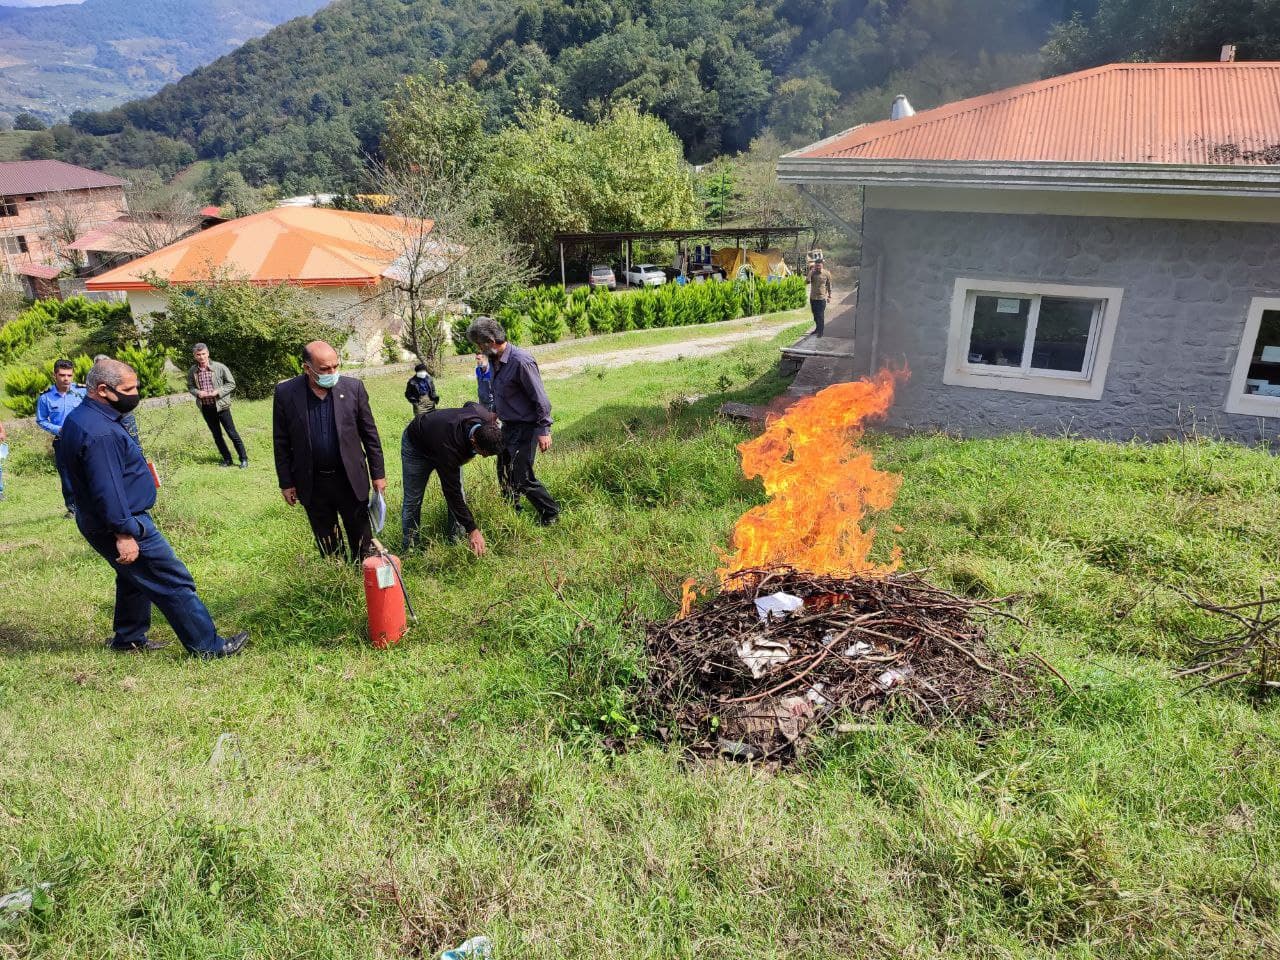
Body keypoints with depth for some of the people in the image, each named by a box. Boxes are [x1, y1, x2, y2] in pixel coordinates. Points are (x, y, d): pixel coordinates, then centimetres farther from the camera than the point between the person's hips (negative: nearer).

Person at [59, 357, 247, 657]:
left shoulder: (79, 418, 8)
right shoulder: (100, 433, -27)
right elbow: (107, 490, -28)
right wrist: (124, 534, -25)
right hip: (122, 524, -11)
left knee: (135, 579, 25)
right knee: (175, 583, -4)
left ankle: (128, 639, 38)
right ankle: (208, 645, 3)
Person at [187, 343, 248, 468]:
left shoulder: (220, 367, -10)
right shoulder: (192, 371, 0)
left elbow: (231, 384, -4)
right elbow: (190, 386, 13)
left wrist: (218, 392, -17)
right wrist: (197, 392, -9)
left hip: (220, 405, -4)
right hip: (205, 407, 4)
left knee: (232, 433, 0)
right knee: (216, 435, 12)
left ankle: (244, 459, 9)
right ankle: (227, 458, 24)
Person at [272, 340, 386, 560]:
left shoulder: (353, 388, -7)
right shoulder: (285, 393, -8)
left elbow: (369, 433, 0)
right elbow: (281, 442, 0)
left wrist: (378, 474, 1)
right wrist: (286, 483, 1)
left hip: (351, 478, 0)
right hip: (312, 483, 0)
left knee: (361, 537, 10)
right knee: (326, 542, 15)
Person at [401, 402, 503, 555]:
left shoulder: (485, 416, -32)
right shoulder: (449, 448, -48)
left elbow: (470, 404, -3)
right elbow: (452, 493, -39)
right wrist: (472, 530, -37)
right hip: (417, 447, -6)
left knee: (459, 496, -2)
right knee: (413, 500, 0)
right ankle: (410, 548, 16)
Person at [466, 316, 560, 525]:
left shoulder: (521, 361, -23)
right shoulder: (494, 361, 4)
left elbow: (540, 398, -21)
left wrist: (543, 430, -20)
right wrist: (495, 413, 23)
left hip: (524, 428, -9)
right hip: (507, 426, 9)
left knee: (522, 478, -7)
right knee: (505, 474, 18)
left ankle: (551, 514, 9)